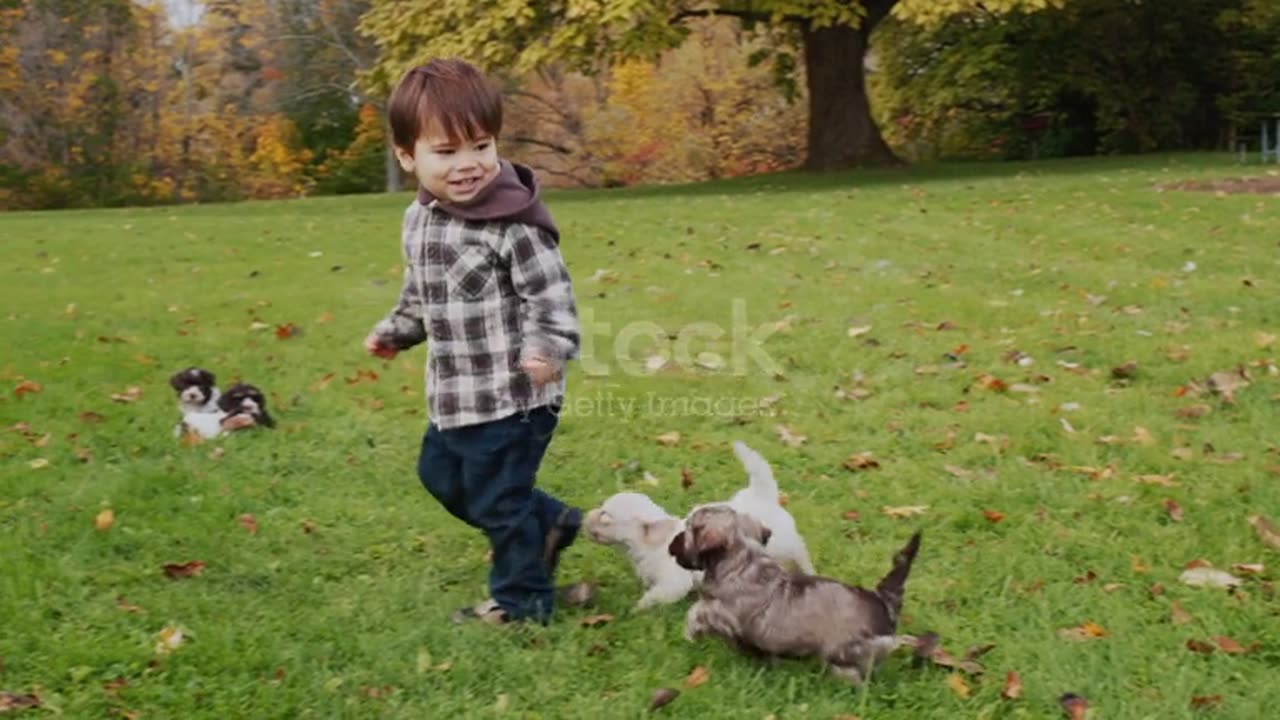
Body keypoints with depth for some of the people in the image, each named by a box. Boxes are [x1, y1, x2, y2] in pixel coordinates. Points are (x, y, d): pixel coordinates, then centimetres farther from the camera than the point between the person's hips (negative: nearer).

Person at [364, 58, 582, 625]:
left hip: (513, 397, -9)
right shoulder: (419, 220, 5)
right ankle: (547, 524, 40)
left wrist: (548, 348, -36)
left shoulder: (513, 223, -21)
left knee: (497, 499, 4)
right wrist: (395, 331, 23)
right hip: (454, 396, 9)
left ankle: (522, 599, 27)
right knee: (441, 475, 25)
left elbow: (551, 295, -22)